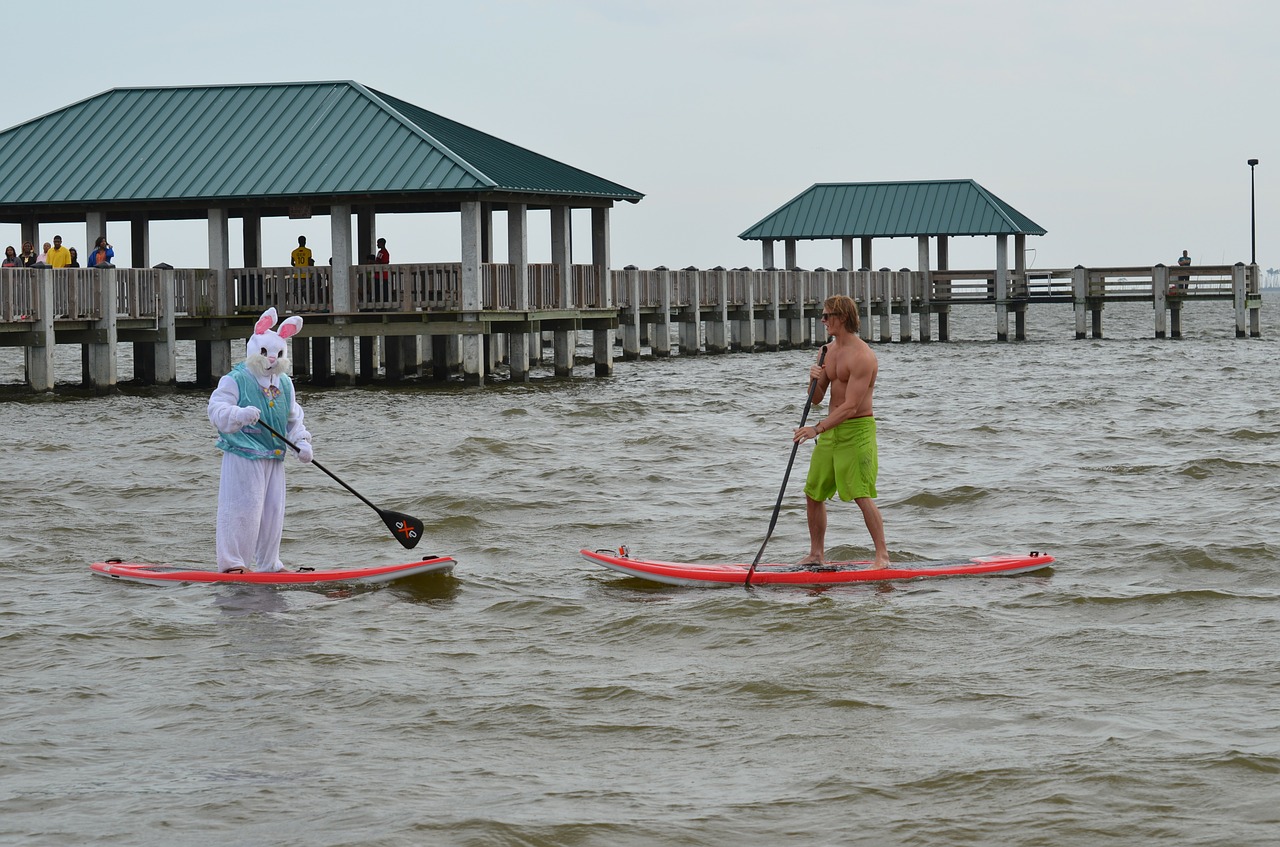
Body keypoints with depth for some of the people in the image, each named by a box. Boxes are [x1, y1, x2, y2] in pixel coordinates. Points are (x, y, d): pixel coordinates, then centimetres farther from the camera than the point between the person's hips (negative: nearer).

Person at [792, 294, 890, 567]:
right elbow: (816, 399, 11)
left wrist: (816, 429, -30)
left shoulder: (861, 356, -18)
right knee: (813, 493, 10)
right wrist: (815, 380, -11)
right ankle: (817, 554, 20)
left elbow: (851, 405, -24)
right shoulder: (828, 351, 10)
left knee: (862, 496, -14)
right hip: (831, 430, 9)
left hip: (857, 431, -9)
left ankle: (882, 555, -8)